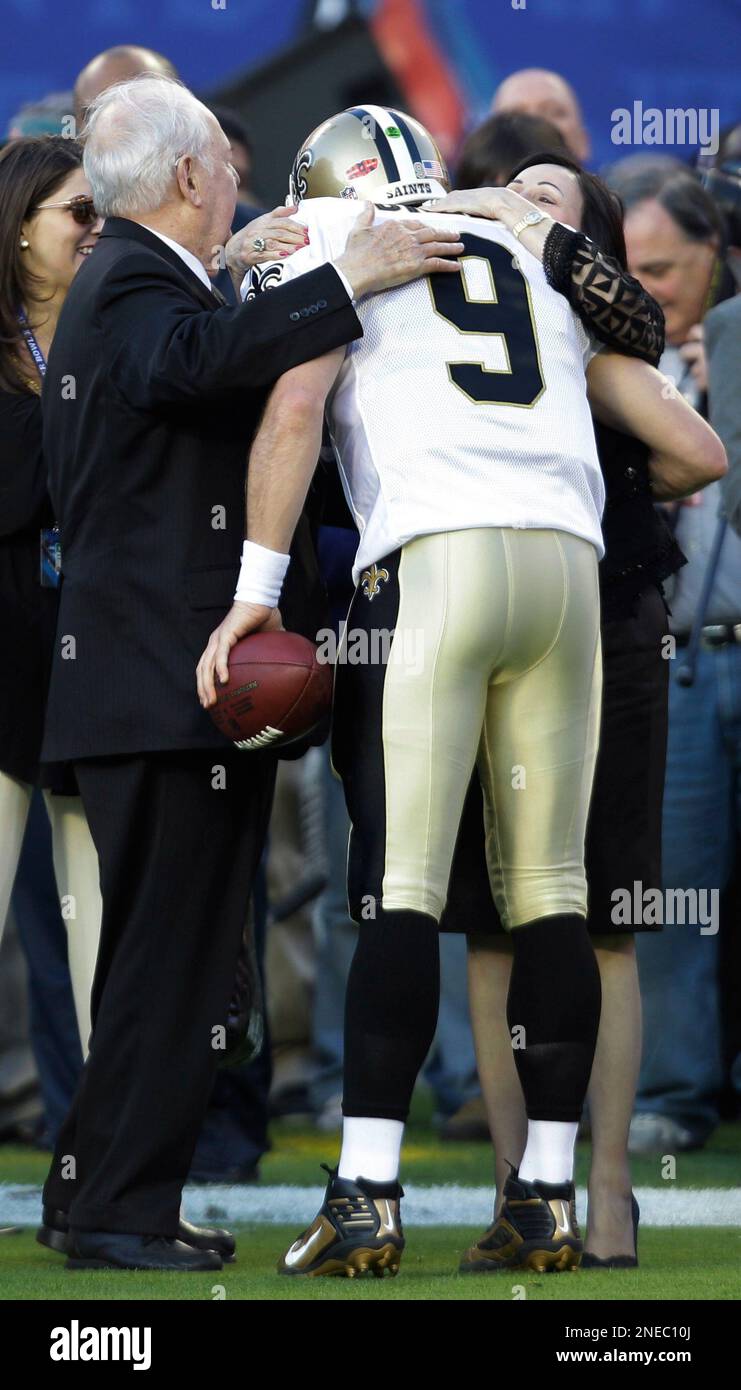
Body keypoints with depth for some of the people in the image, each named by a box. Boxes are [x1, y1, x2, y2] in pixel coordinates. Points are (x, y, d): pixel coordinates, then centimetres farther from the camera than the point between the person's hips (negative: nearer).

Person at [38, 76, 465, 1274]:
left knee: (166, 953, 15)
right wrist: (344, 283, -37)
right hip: (169, 687, -11)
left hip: (160, 690, 11)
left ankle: (99, 1195, 19)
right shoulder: (135, 288, -12)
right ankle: (114, 1210, -7)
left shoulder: (126, 282, 22)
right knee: (168, 953, -9)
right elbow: (186, 361, -35)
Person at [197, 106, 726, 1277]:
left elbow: (295, 409, -4)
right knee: (549, 889, 7)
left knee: (400, 886, -6)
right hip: (568, 564, 5)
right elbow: (633, 387, 31)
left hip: (433, 563, -5)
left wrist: (256, 588, -5)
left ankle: (367, 1198, -11)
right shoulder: (533, 255, 26)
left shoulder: (334, 243, 10)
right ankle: (549, 1200, 6)